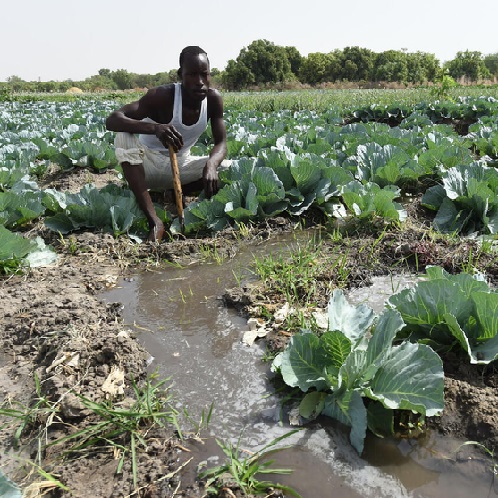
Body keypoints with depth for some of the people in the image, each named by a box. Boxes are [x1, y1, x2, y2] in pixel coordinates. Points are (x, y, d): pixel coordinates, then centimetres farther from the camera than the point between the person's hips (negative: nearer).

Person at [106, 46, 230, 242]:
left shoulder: (213, 98, -13)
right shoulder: (163, 95, -25)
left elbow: (221, 143, -16)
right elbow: (112, 120, -35)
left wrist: (211, 164, -41)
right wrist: (154, 127, -54)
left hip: (180, 165, 4)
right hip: (149, 164, -3)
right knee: (125, 136, -36)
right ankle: (155, 222, -38)